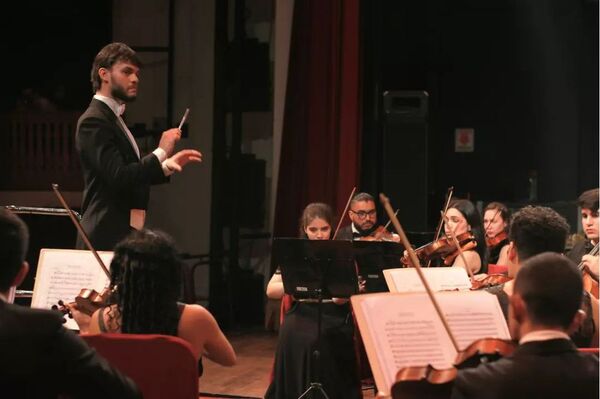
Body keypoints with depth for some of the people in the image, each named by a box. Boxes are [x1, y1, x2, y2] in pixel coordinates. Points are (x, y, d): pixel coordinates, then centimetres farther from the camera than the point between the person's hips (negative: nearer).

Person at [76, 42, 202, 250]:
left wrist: (167, 166, 9)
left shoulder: (113, 117, 18)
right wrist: (161, 153, -16)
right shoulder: (93, 121, -12)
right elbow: (119, 177, -21)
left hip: (124, 235, 10)